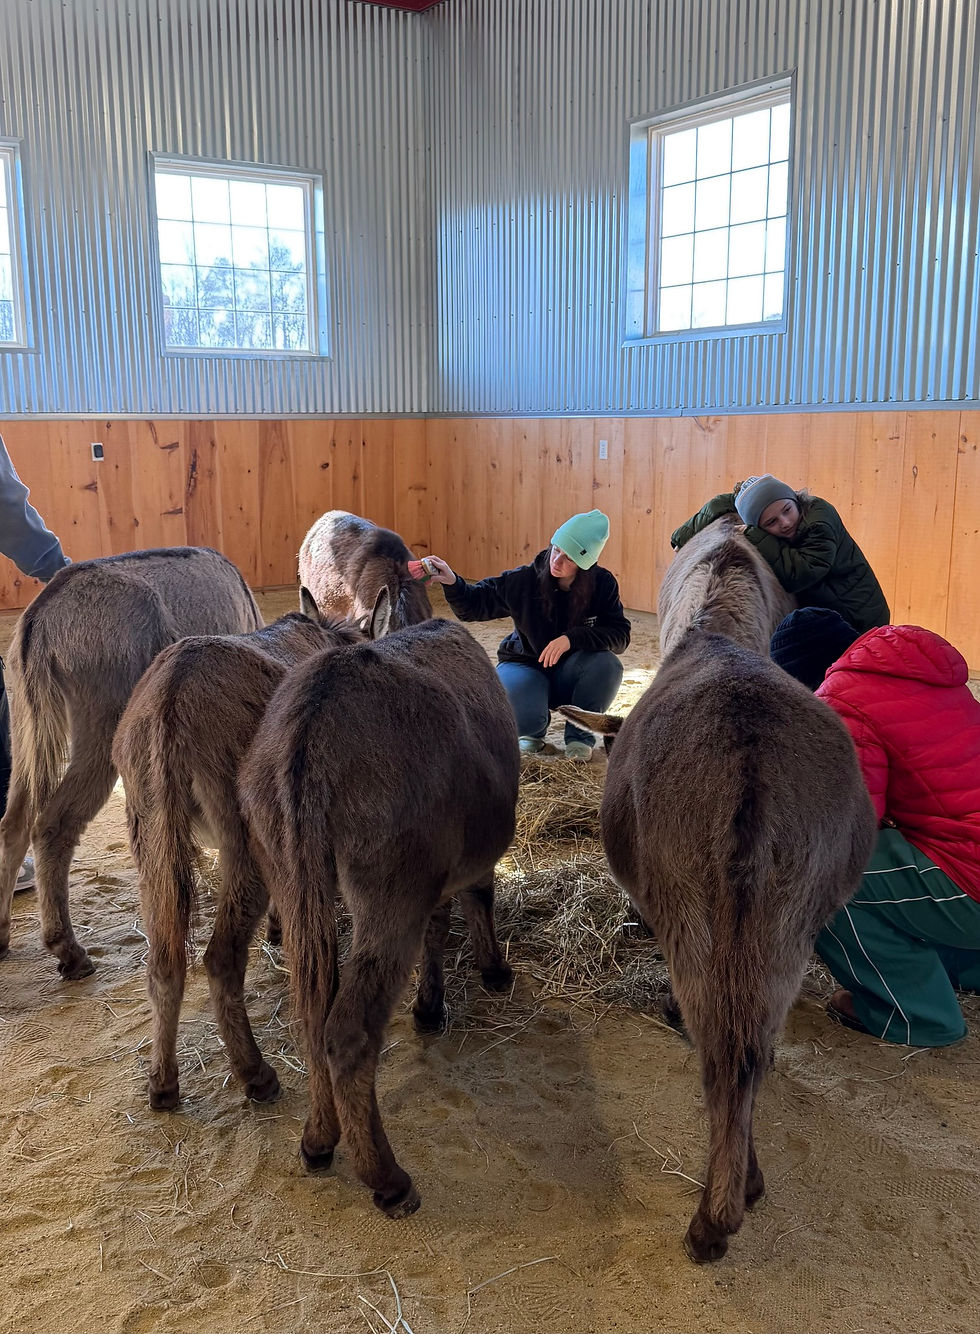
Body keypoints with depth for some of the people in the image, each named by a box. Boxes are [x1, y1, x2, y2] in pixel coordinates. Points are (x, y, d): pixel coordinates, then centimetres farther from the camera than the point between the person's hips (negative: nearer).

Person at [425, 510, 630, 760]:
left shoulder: (603, 584, -14)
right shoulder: (524, 580, -17)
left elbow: (620, 635, -18)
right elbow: (473, 604, -12)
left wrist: (572, 638, -33)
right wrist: (453, 582, -34)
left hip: (570, 674, 1)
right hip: (525, 667, -1)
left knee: (607, 664, -30)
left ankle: (580, 736, -4)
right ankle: (533, 731, 11)